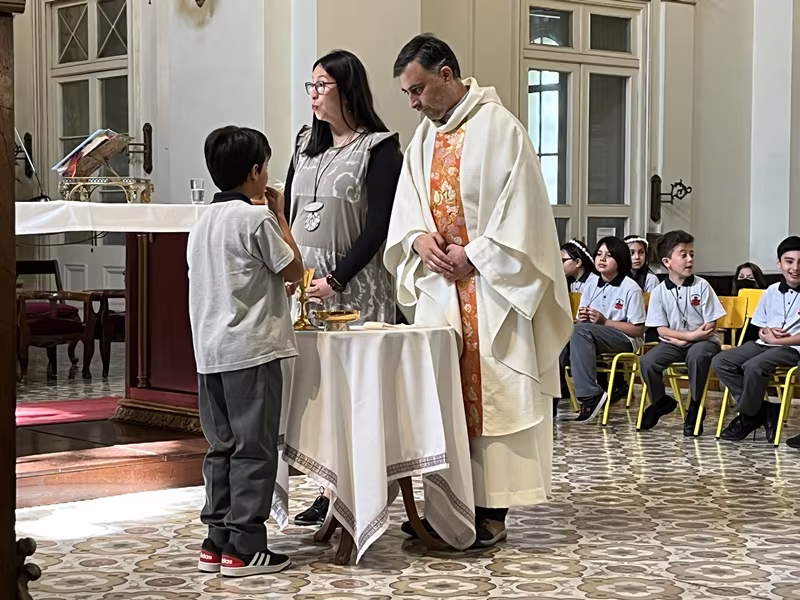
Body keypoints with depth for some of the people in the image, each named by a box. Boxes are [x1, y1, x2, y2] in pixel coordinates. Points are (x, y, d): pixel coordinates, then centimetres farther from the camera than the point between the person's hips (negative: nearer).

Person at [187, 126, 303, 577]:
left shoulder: (204, 222, 13)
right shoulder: (257, 219, -10)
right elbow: (294, 270, -3)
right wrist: (280, 215, 4)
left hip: (210, 352, 8)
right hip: (252, 351, -8)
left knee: (223, 448, 12)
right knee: (254, 450, -3)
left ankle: (217, 542, 16)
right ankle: (244, 548, -1)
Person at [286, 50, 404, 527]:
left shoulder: (379, 148, -4)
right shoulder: (307, 144, 16)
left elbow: (378, 225, -10)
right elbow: (288, 212, 15)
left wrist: (335, 279, -17)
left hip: (354, 286, -6)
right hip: (303, 283, 6)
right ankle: (330, 492, 7)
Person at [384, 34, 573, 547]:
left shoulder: (499, 128, -9)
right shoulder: (424, 138, 14)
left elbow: (520, 213, -14)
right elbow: (406, 212, 16)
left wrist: (472, 257, -14)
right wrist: (420, 240, -4)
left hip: (491, 286, -7)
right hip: (439, 286, 7)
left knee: (490, 391, -4)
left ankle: (492, 507, 0)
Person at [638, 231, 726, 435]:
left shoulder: (702, 286, -5)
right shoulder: (659, 292, -2)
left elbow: (711, 325, -6)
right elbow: (662, 330, -4)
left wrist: (680, 339, -14)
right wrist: (691, 335, -17)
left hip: (703, 341, -2)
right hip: (674, 343, 2)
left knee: (697, 355, -36)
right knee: (647, 361, -23)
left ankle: (695, 407, -15)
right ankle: (660, 401, 8)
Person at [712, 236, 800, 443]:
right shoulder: (772, 291, 12)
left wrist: (778, 340, -13)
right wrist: (766, 333, -5)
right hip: (765, 344, 7)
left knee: (753, 366, -33)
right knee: (720, 362, -12)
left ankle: (747, 417, -8)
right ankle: (762, 410, -9)